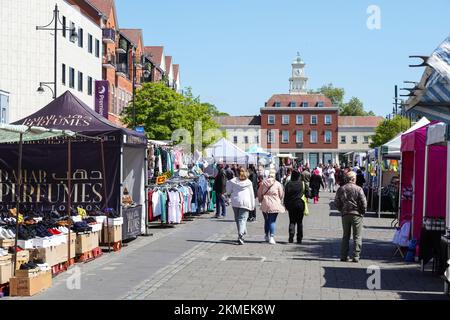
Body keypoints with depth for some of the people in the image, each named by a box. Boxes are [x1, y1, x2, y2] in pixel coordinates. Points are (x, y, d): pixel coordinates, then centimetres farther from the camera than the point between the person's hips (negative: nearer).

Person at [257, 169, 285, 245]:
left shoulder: (263, 183, 1)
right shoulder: (278, 184, -5)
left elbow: (259, 193, 7)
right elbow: (281, 195, 1)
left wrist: (260, 200, 21)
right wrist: (281, 202, 19)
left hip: (265, 204, 3)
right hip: (274, 205, -3)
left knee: (266, 220, 16)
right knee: (273, 221, -1)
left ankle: (267, 236, 27)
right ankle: (271, 237, -10)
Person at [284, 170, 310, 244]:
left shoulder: (288, 184, -2)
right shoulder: (303, 184, -3)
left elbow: (286, 196, 0)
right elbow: (308, 194, -3)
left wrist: (286, 205, 6)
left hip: (291, 205, 0)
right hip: (300, 204, 0)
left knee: (292, 221, 8)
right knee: (299, 222, 9)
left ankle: (291, 236, -12)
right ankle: (299, 239, 8)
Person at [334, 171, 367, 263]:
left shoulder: (341, 189, 3)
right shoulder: (358, 189, -9)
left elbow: (337, 202, 5)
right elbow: (363, 202, -11)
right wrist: (362, 212, 4)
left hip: (345, 214, 4)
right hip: (356, 214, -4)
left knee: (345, 236, 13)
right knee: (357, 236, 3)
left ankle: (344, 256, 12)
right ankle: (356, 256, -2)